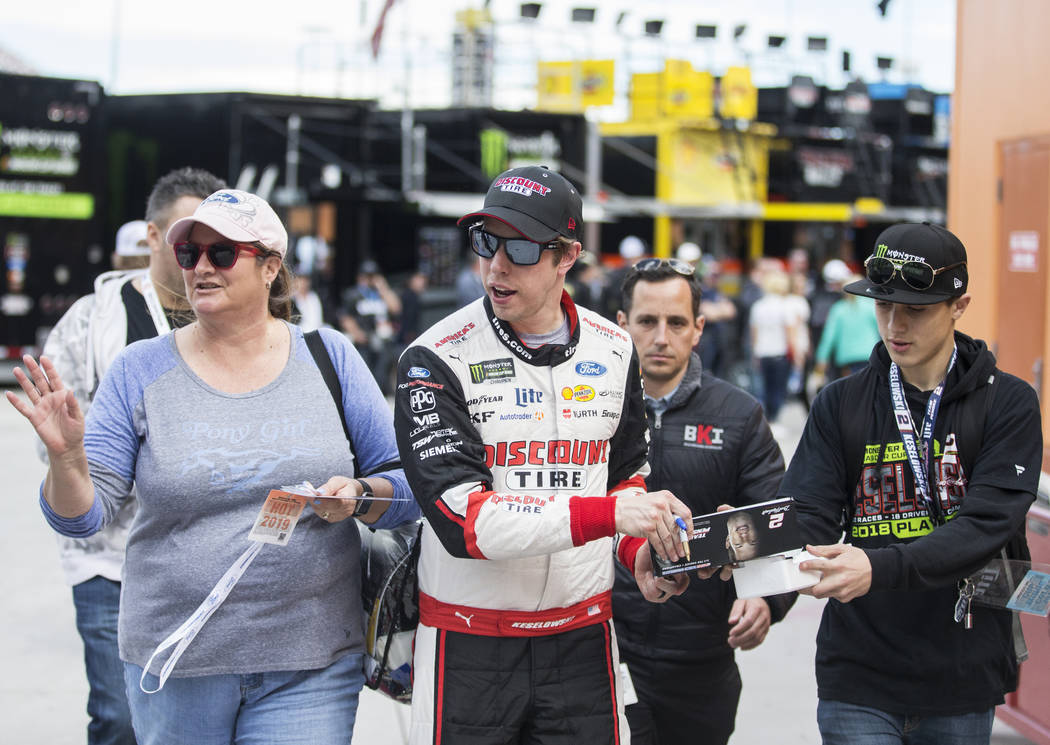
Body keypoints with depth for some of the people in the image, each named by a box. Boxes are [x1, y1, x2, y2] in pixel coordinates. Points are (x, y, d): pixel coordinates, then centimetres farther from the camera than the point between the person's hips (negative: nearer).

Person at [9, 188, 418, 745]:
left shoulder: (328, 356, 2)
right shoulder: (140, 371, 0)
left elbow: (407, 484, 5)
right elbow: (82, 517, -4)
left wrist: (358, 496, -15)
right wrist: (65, 457, -23)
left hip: (309, 665, 0)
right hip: (175, 665, 1)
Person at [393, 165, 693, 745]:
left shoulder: (614, 352, 3)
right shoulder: (435, 360, -13)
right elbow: (463, 519, -23)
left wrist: (636, 550, -1)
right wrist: (607, 515, -30)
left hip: (582, 634, 4)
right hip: (467, 644, -4)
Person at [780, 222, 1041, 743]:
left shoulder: (1008, 403, -3)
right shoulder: (840, 406, 4)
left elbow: (985, 526, -15)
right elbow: (809, 520, -3)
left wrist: (878, 569, -30)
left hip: (963, 682, 0)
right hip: (859, 682, 0)